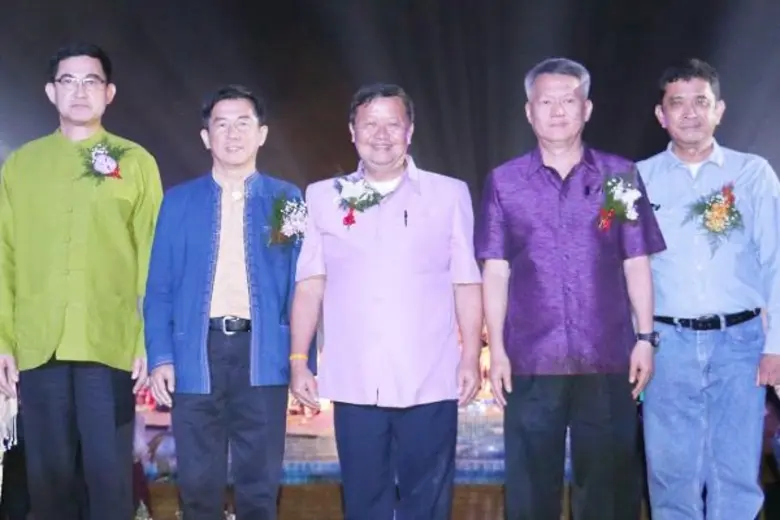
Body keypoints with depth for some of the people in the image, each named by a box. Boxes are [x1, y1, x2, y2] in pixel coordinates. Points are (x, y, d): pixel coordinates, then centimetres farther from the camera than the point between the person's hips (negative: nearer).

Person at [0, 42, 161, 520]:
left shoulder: (136, 162, 6)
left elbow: (151, 256, 3)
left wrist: (148, 340, -4)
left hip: (111, 345, -2)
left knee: (110, 473, 1)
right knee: (49, 474, 8)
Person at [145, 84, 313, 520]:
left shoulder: (288, 200, 8)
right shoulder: (178, 201, 9)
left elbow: (300, 285, 6)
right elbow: (159, 287, 7)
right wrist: (160, 357, -4)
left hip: (262, 354, 0)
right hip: (196, 353, 1)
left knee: (260, 485, 5)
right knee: (198, 483, 7)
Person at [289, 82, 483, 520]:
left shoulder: (449, 194, 4)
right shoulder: (323, 197, 8)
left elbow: (467, 284, 3)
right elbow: (310, 285, 9)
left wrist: (471, 358, -4)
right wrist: (299, 361, 3)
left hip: (429, 383, -1)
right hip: (354, 384, 2)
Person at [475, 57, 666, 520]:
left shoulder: (621, 176, 5)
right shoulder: (504, 182, 4)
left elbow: (637, 264, 6)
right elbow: (495, 272, 4)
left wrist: (646, 338, 0)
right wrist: (496, 350, -1)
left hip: (608, 359, 0)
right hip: (531, 361, 0)